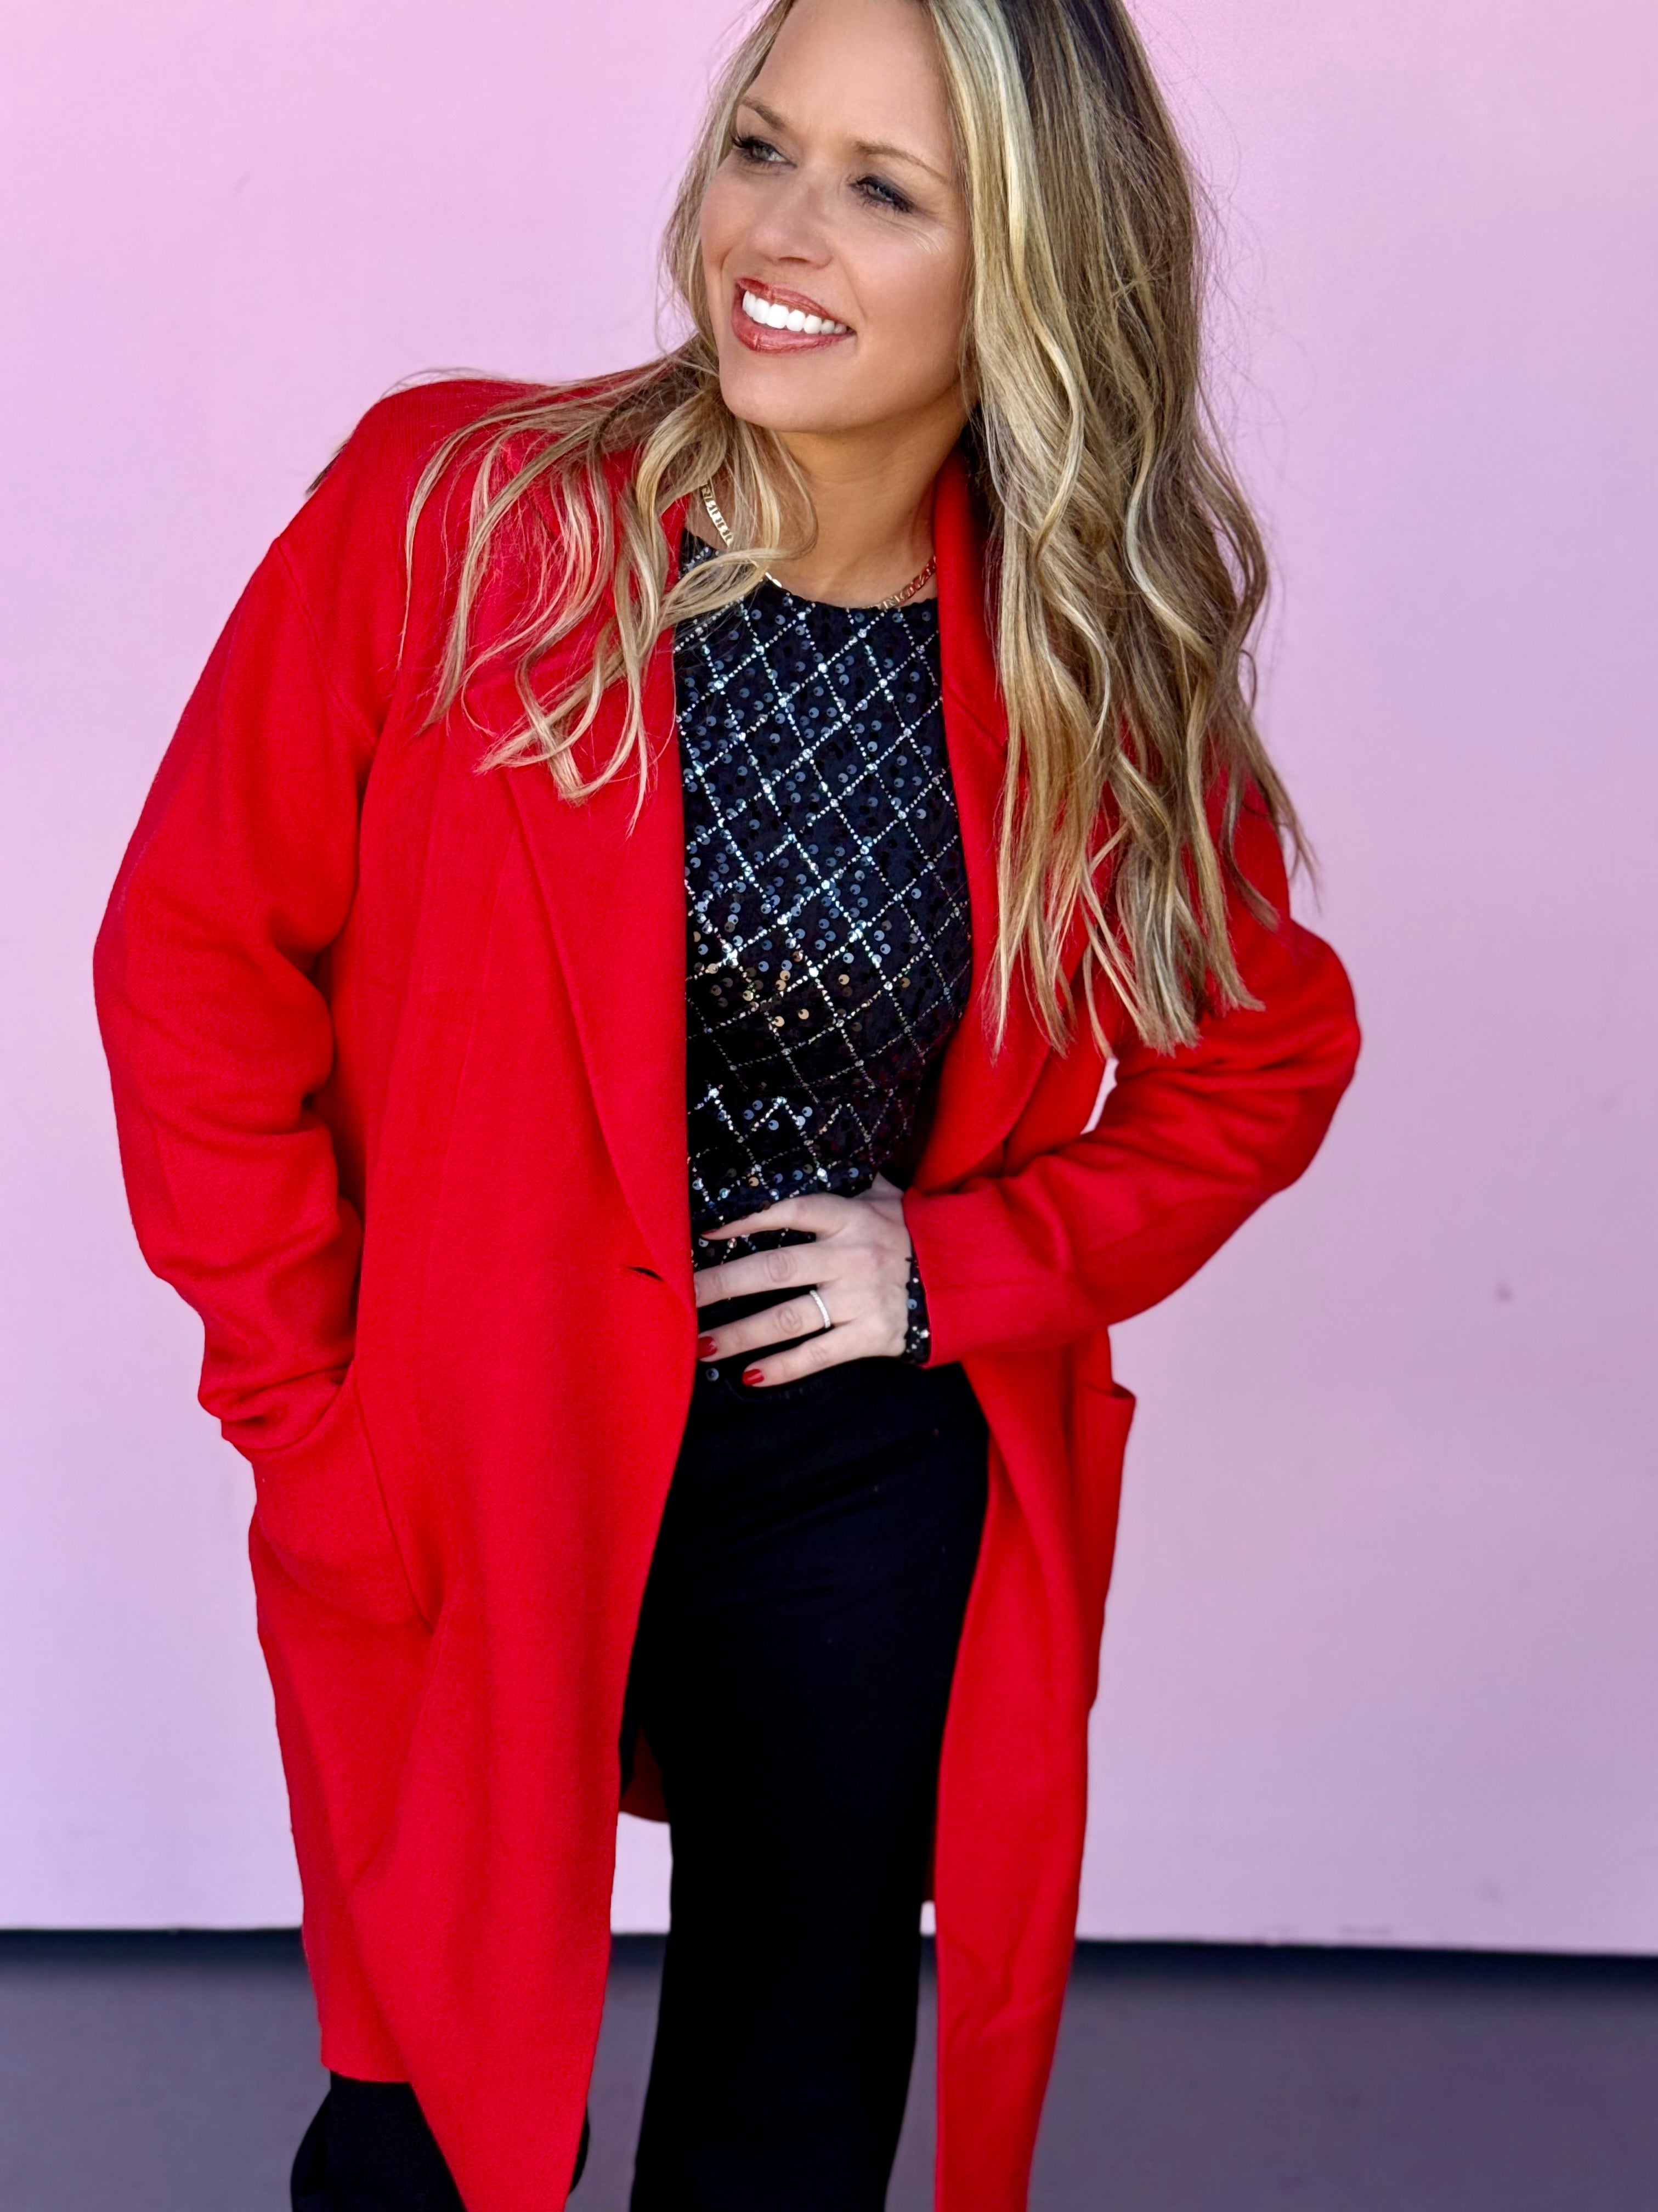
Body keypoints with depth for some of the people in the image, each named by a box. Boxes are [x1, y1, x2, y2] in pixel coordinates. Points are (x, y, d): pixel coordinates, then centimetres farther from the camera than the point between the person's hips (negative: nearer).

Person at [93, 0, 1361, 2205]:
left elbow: (1269, 1048, 7)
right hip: (469, 1496, -2)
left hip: (877, 1504, 2)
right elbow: (197, 959, -6)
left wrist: (969, 1261, -6)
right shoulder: (448, 510, -12)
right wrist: (312, 1411, -7)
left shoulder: (1105, 660, -6)